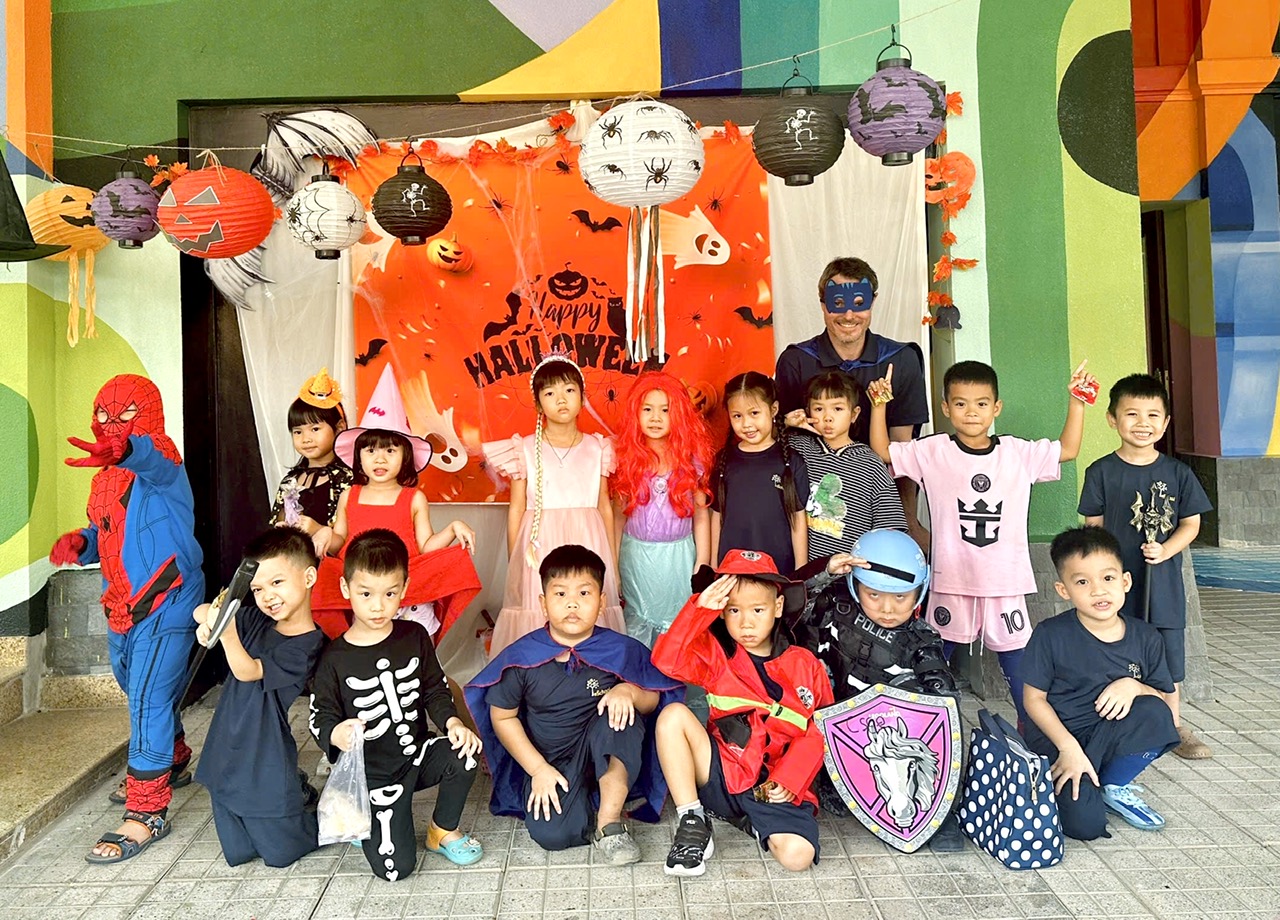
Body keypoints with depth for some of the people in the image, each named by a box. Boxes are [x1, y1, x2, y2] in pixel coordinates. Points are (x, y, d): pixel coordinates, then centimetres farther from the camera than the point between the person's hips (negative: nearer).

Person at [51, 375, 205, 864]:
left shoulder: (161, 461, -13)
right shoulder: (107, 478, 14)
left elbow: (149, 458, -39)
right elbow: (104, 534, 20)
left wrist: (120, 452, -62)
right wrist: (79, 543, -3)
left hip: (165, 603, -9)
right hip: (122, 606, 10)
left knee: (148, 699, -11)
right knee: (139, 689, 23)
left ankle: (147, 812, -2)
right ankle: (173, 764, 45)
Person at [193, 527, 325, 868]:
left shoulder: (306, 645, -20)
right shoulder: (256, 619, 0)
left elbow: (248, 671, -26)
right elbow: (201, 610, 6)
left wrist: (227, 633, -44)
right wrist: (210, 618, -18)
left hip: (266, 768, -6)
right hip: (226, 760, 6)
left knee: (281, 854, 10)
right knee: (238, 854, 16)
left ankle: (312, 800, 34)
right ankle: (297, 790, 35)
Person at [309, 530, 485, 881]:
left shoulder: (414, 637, -3)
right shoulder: (335, 658, -12)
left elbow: (435, 689, 5)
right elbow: (321, 718, -7)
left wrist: (452, 721, -14)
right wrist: (336, 734, -31)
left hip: (418, 753, 3)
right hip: (373, 773, -3)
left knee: (463, 757, -27)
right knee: (395, 867, -11)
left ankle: (443, 832, 2)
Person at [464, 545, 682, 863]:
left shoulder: (621, 650, -8)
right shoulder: (521, 656, -9)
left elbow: (653, 701, 3)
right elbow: (502, 717, -1)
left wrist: (630, 691, -21)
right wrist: (537, 769, -8)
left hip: (607, 757, 1)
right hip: (547, 763, -1)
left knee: (620, 713, -30)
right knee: (551, 834, -27)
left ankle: (609, 822, -18)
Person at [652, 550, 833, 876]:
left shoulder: (804, 664, 3)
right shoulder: (716, 653, 3)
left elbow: (818, 730, 1)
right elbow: (666, 660, -15)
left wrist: (789, 780, -11)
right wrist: (700, 608, -20)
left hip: (777, 787, 0)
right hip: (722, 775, 1)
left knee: (797, 856, -26)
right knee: (673, 715, -22)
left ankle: (755, 823, 10)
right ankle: (692, 822, -11)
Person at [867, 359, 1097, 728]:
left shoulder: (1017, 452, 2)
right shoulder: (932, 452, -3)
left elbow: (1067, 450, 11)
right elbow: (883, 452, -1)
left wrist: (1076, 401, 5)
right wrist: (879, 406, -11)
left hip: (1005, 581, 1)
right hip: (951, 580, -1)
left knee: (1016, 655, 12)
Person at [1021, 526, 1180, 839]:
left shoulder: (1145, 637, -2)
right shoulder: (1051, 635, -12)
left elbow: (1165, 701, 3)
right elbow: (1035, 698, -8)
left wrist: (1134, 687, -19)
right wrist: (1068, 748, -20)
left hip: (1110, 737, 4)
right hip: (1057, 739, -4)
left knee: (1153, 712, -27)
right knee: (1085, 824, -26)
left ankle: (1114, 787, -3)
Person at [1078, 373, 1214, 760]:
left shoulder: (1178, 472, 1)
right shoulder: (1101, 472, -4)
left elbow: (1191, 523, 4)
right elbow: (1093, 528, -1)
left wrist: (1166, 549, -14)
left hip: (1164, 582, 2)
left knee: (1169, 656, 14)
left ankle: (1174, 726, 32)